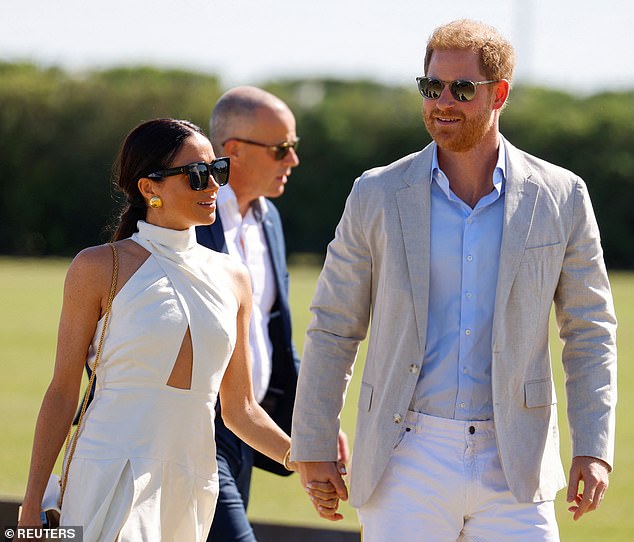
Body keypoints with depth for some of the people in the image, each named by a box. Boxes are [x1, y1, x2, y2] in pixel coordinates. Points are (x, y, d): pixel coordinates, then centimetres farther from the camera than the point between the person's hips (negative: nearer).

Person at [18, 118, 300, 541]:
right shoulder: (100, 269, -1)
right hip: (112, 474, -5)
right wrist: (32, 506, -3)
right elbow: (63, 392, 0)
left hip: (193, 487, 5)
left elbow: (241, 410, 16)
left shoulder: (232, 279, 13)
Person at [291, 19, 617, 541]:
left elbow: (590, 333, 7)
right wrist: (314, 449, 6)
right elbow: (333, 329, 8)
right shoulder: (378, 195, 3)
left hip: (513, 468, 0)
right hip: (407, 464, 0)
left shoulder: (561, 198, 3)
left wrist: (594, 450, -3)